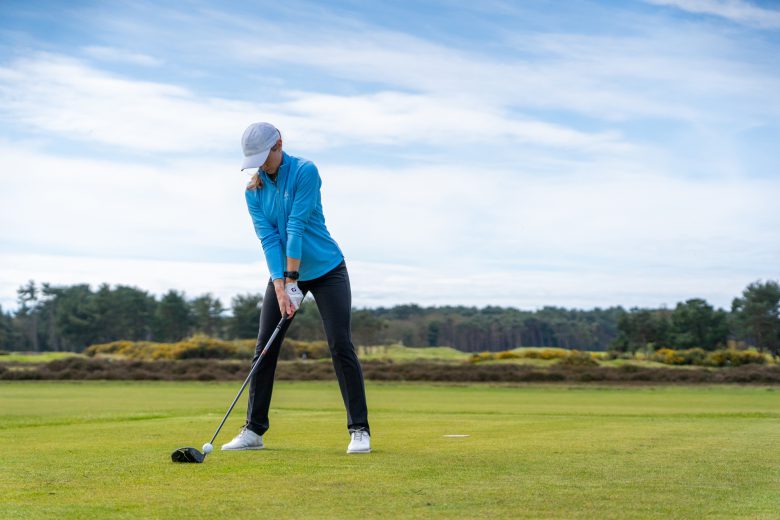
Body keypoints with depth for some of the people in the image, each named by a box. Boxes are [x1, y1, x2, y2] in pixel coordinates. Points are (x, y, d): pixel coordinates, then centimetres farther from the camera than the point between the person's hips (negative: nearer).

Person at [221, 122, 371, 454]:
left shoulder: (305, 171, -16)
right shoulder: (254, 191, -2)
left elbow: (297, 227, -21)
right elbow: (268, 238, -11)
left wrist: (292, 281, -24)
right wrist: (281, 288, -21)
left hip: (327, 271, -5)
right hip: (284, 273, 5)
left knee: (341, 346, -10)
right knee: (264, 349, -1)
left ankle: (359, 430, -4)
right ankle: (254, 430, 7)